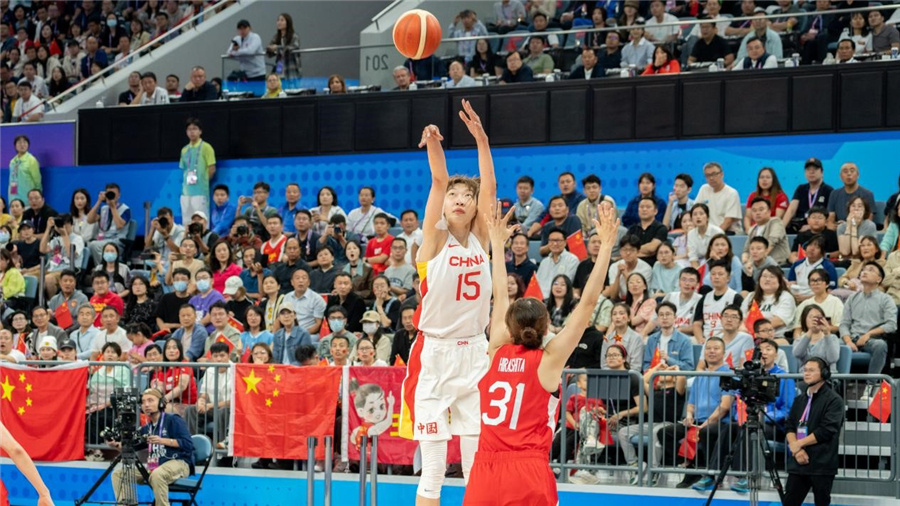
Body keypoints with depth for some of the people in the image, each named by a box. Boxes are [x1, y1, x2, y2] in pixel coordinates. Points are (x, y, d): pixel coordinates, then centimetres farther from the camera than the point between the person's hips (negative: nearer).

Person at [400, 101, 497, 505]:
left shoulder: (480, 238, 7)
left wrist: (481, 139, -16)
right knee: (432, 467, -4)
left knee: (479, 463, 3)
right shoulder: (435, 239, -2)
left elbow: (489, 187, -6)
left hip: (474, 354, 4)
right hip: (434, 355, -4)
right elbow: (438, 182, -17)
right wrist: (434, 146, -32)